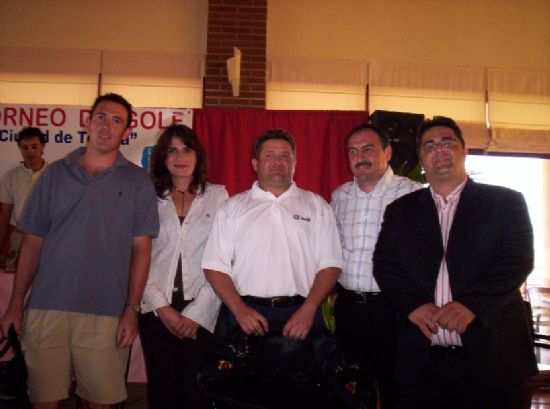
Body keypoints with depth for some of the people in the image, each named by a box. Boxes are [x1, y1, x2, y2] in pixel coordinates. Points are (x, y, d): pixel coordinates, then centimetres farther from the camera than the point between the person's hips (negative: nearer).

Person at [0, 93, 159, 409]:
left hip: (105, 312, -1)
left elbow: (141, 248, -1)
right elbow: (33, 242, 9)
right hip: (46, 306, 2)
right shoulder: (55, 173, 9)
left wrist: (132, 309, -8)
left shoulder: (138, 181, 3)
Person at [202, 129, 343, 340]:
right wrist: (239, 309, -9)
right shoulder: (232, 208, 7)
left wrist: (308, 310, -10)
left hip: (301, 315, 0)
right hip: (247, 313, 0)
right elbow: (215, 266, 3)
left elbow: (329, 264, 2)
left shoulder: (317, 206, 7)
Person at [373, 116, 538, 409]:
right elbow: (385, 264, 5)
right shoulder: (401, 210, 12)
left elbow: (519, 259, -5)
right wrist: (413, 305, -13)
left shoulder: (505, 202, 5)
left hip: (490, 350, -1)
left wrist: (471, 305, -17)